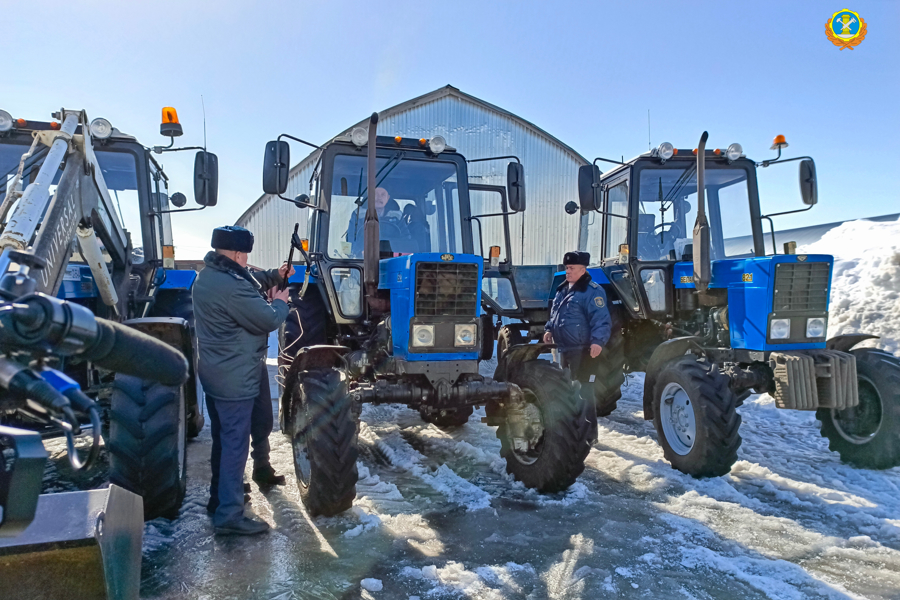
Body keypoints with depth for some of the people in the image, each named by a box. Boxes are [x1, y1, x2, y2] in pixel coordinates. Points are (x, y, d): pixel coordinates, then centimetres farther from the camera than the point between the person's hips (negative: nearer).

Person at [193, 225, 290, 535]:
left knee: (222, 437, 22)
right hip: (235, 379, -10)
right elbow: (269, 320, -22)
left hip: (215, 374, 10)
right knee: (235, 443, -4)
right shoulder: (231, 286, -25)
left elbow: (248, 285, 18)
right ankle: (229, 515, 1)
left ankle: (220, 494, 37)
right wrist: (280, 302, -3)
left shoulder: (207, 277, 7)